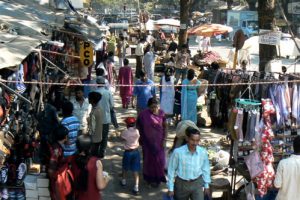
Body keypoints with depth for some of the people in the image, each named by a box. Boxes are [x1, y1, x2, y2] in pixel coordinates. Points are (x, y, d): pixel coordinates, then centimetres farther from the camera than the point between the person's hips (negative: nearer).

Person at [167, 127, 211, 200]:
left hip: (197, 183, 1)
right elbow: (171, 170, -10)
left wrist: (206, 186, 10)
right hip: (181, 184, -1)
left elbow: (206, 169, 3)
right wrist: (170, 188, -5)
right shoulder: (178, 152, -21)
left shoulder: (203, 152, -13)